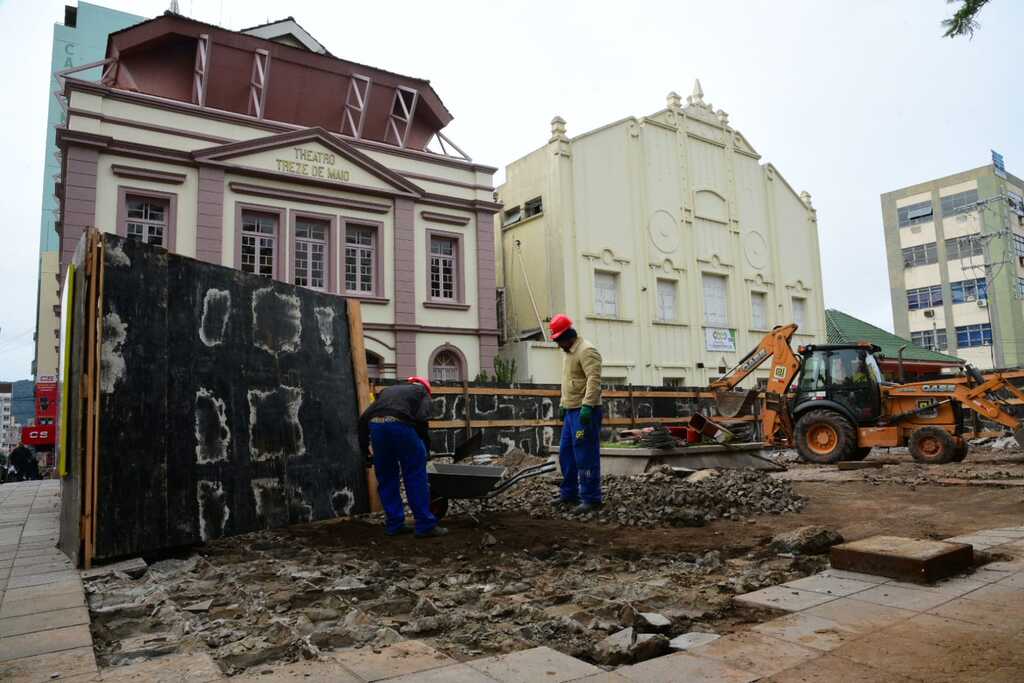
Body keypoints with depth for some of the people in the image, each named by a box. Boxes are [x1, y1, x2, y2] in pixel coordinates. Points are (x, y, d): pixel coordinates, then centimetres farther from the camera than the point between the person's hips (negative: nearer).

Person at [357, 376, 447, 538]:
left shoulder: (387, 390, 36)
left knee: (386, 479, 17)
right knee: (416, 478, 6)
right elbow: (421, 419, 1)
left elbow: (364, 417, 25)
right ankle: (425, 525, 10)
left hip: (375, 426, 5)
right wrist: (426, 446, 11)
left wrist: (364, 447, 28)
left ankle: (394, 525, 23)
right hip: (400, 425, -4)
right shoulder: (421, 392, 23)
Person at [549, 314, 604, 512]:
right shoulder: (568, 353, 18)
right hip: (571, 411, 10)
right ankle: (569, 494, 25)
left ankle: (591, 498, 3)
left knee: (585, 456, -5)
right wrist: (563, 405, 23)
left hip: (585, 413, -10)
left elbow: (594, 380, -24)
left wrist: (587, 406, -30)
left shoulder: (586, 351, -14)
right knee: (566, 453, 15)